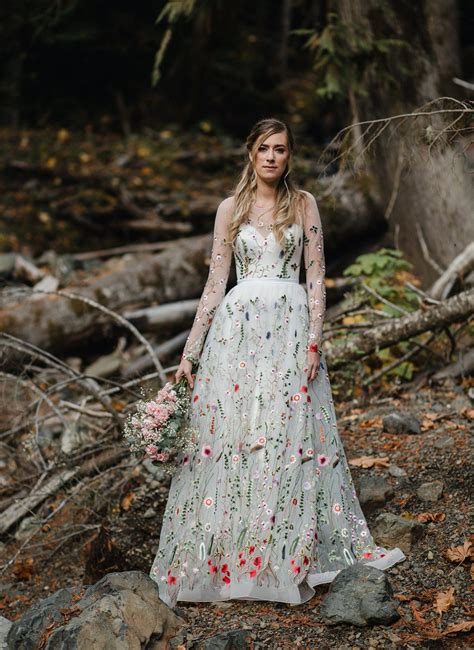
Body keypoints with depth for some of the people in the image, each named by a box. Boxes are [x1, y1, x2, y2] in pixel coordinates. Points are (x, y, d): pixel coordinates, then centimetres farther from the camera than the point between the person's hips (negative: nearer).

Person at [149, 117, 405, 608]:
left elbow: (315, 276, 4)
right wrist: (190, 351, 4)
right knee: (231, 432, -1)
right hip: (239, 324, 1)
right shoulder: (231, 209, 8)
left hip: (291, 324, 0)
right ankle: (222, 555, 10)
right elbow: (215, 282, 7)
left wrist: (314, 338, -7)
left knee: (293, 435, -1)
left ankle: (294, 554, 10)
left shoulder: (303, 204, 8)